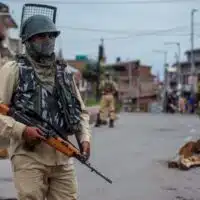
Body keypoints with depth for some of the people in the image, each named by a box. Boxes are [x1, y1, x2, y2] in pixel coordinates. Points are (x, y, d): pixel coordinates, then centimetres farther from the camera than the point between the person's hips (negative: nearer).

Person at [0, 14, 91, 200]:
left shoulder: (64, 73, 17)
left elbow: (81, 111, 22)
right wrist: (21, 130, -19)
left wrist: (84, 137, 5)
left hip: (62, 156, 5)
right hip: (29, 156, -5)